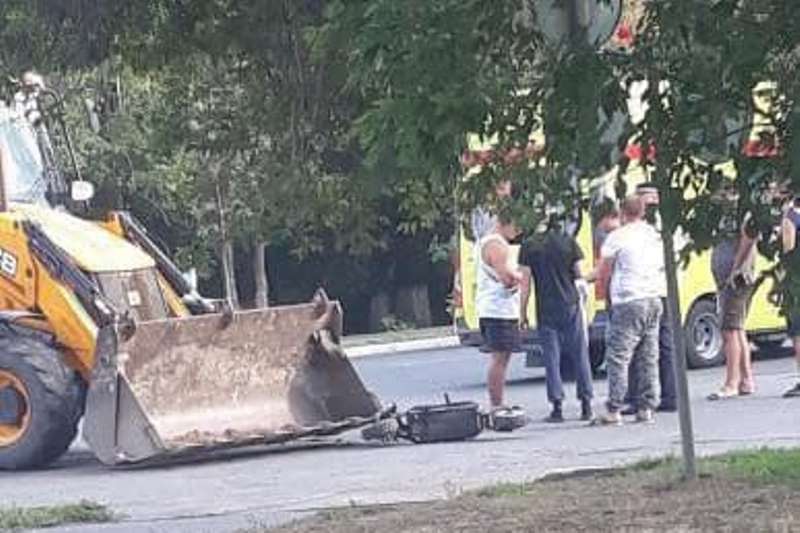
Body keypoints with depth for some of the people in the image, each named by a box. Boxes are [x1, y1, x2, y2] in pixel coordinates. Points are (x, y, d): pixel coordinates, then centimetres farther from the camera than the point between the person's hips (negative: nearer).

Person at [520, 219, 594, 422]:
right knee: (579, 355, 7)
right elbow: (579, 274, 2)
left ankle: (557, 407, -2)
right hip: (571, 306, 0)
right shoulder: (569, 242, -2)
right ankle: (586, 406, 6)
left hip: (545, 310, 0)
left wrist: (523, 313, 3)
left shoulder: (529, 247, -3)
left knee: (551, 358, 3)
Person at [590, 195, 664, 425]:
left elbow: (603, 268, 2)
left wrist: (588, 277, 21)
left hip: (628, 302, -6)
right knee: (649, 358, 9)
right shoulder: (655, 236, 13)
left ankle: (614, 410, -10)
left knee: (618, 357, -6)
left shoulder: (618, 237, -5)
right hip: (654, 298, 7)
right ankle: (646, 407, 7)